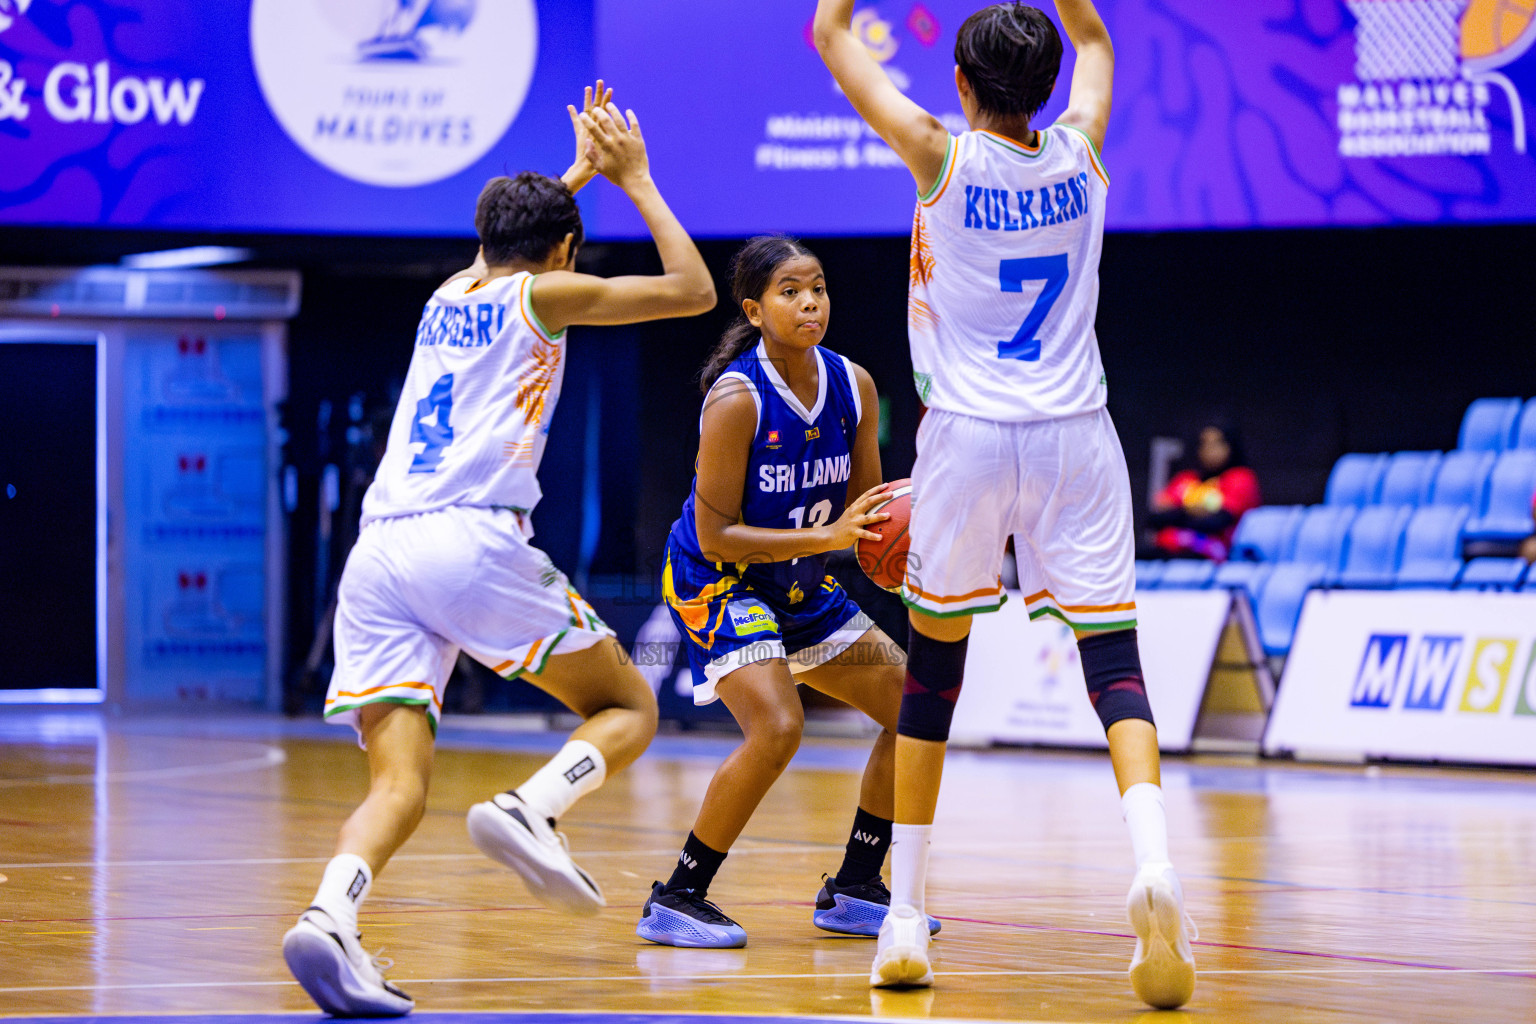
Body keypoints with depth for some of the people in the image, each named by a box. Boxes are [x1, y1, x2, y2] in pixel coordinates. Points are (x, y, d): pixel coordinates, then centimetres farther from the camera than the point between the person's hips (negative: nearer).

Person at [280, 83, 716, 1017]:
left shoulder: (449, 295, 28)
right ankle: (530, 809, -19)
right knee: (628, 708, 11)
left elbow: (509, 240, 53)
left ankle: (330, 917, -34)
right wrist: (634, 180, 24)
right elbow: (692, 290, 15)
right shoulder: (544, 295, 10)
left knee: (400, 782, -4)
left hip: (378, 552, 5)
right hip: (475, 539, -5)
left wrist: (578, 175, 60)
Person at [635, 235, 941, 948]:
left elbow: (866, 506, 6)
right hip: (716, 584, -8)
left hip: (799, 588, 8)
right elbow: (715, 535, -23)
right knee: (777, 729, -28)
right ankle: (676, 902, -14)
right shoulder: (736, 398, -25)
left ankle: (853, 891, 17)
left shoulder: (853, 386, -5)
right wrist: (827, 536, -30)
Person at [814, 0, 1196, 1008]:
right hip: (1075, 435, 1)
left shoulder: (944, 159, -6)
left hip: (968, 435, -1)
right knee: (1114, 660, -2)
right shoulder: (1080, 154, 2)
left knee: (934, 670, 12)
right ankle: (1154, 860, -29)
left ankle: (904, 917, 13)